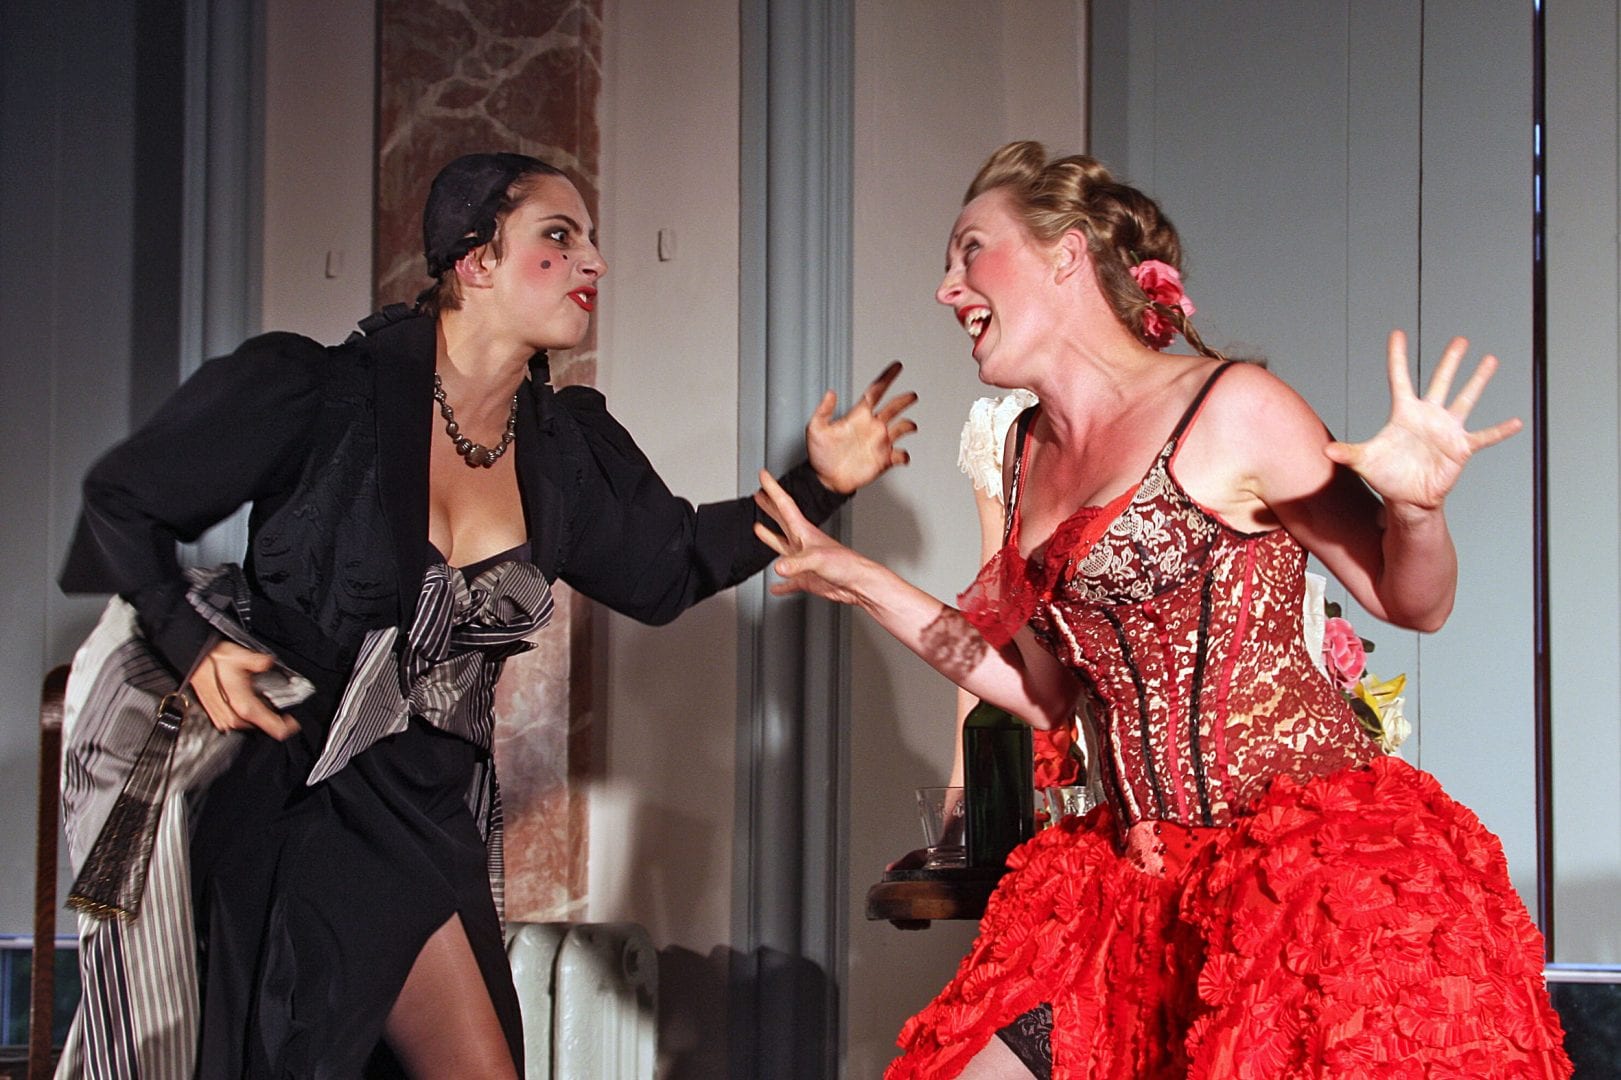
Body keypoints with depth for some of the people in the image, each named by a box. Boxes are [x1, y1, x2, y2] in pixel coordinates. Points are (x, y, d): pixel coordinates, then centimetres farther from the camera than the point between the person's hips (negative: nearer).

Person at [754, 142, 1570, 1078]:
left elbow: (1413, 605, -2)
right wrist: (867, 586, 19)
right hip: (1142, 878, 7)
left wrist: (1417, 508, -24)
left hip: (1316, 857, -7)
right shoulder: (1032, 451, 13)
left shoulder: (1228, 411, -8)